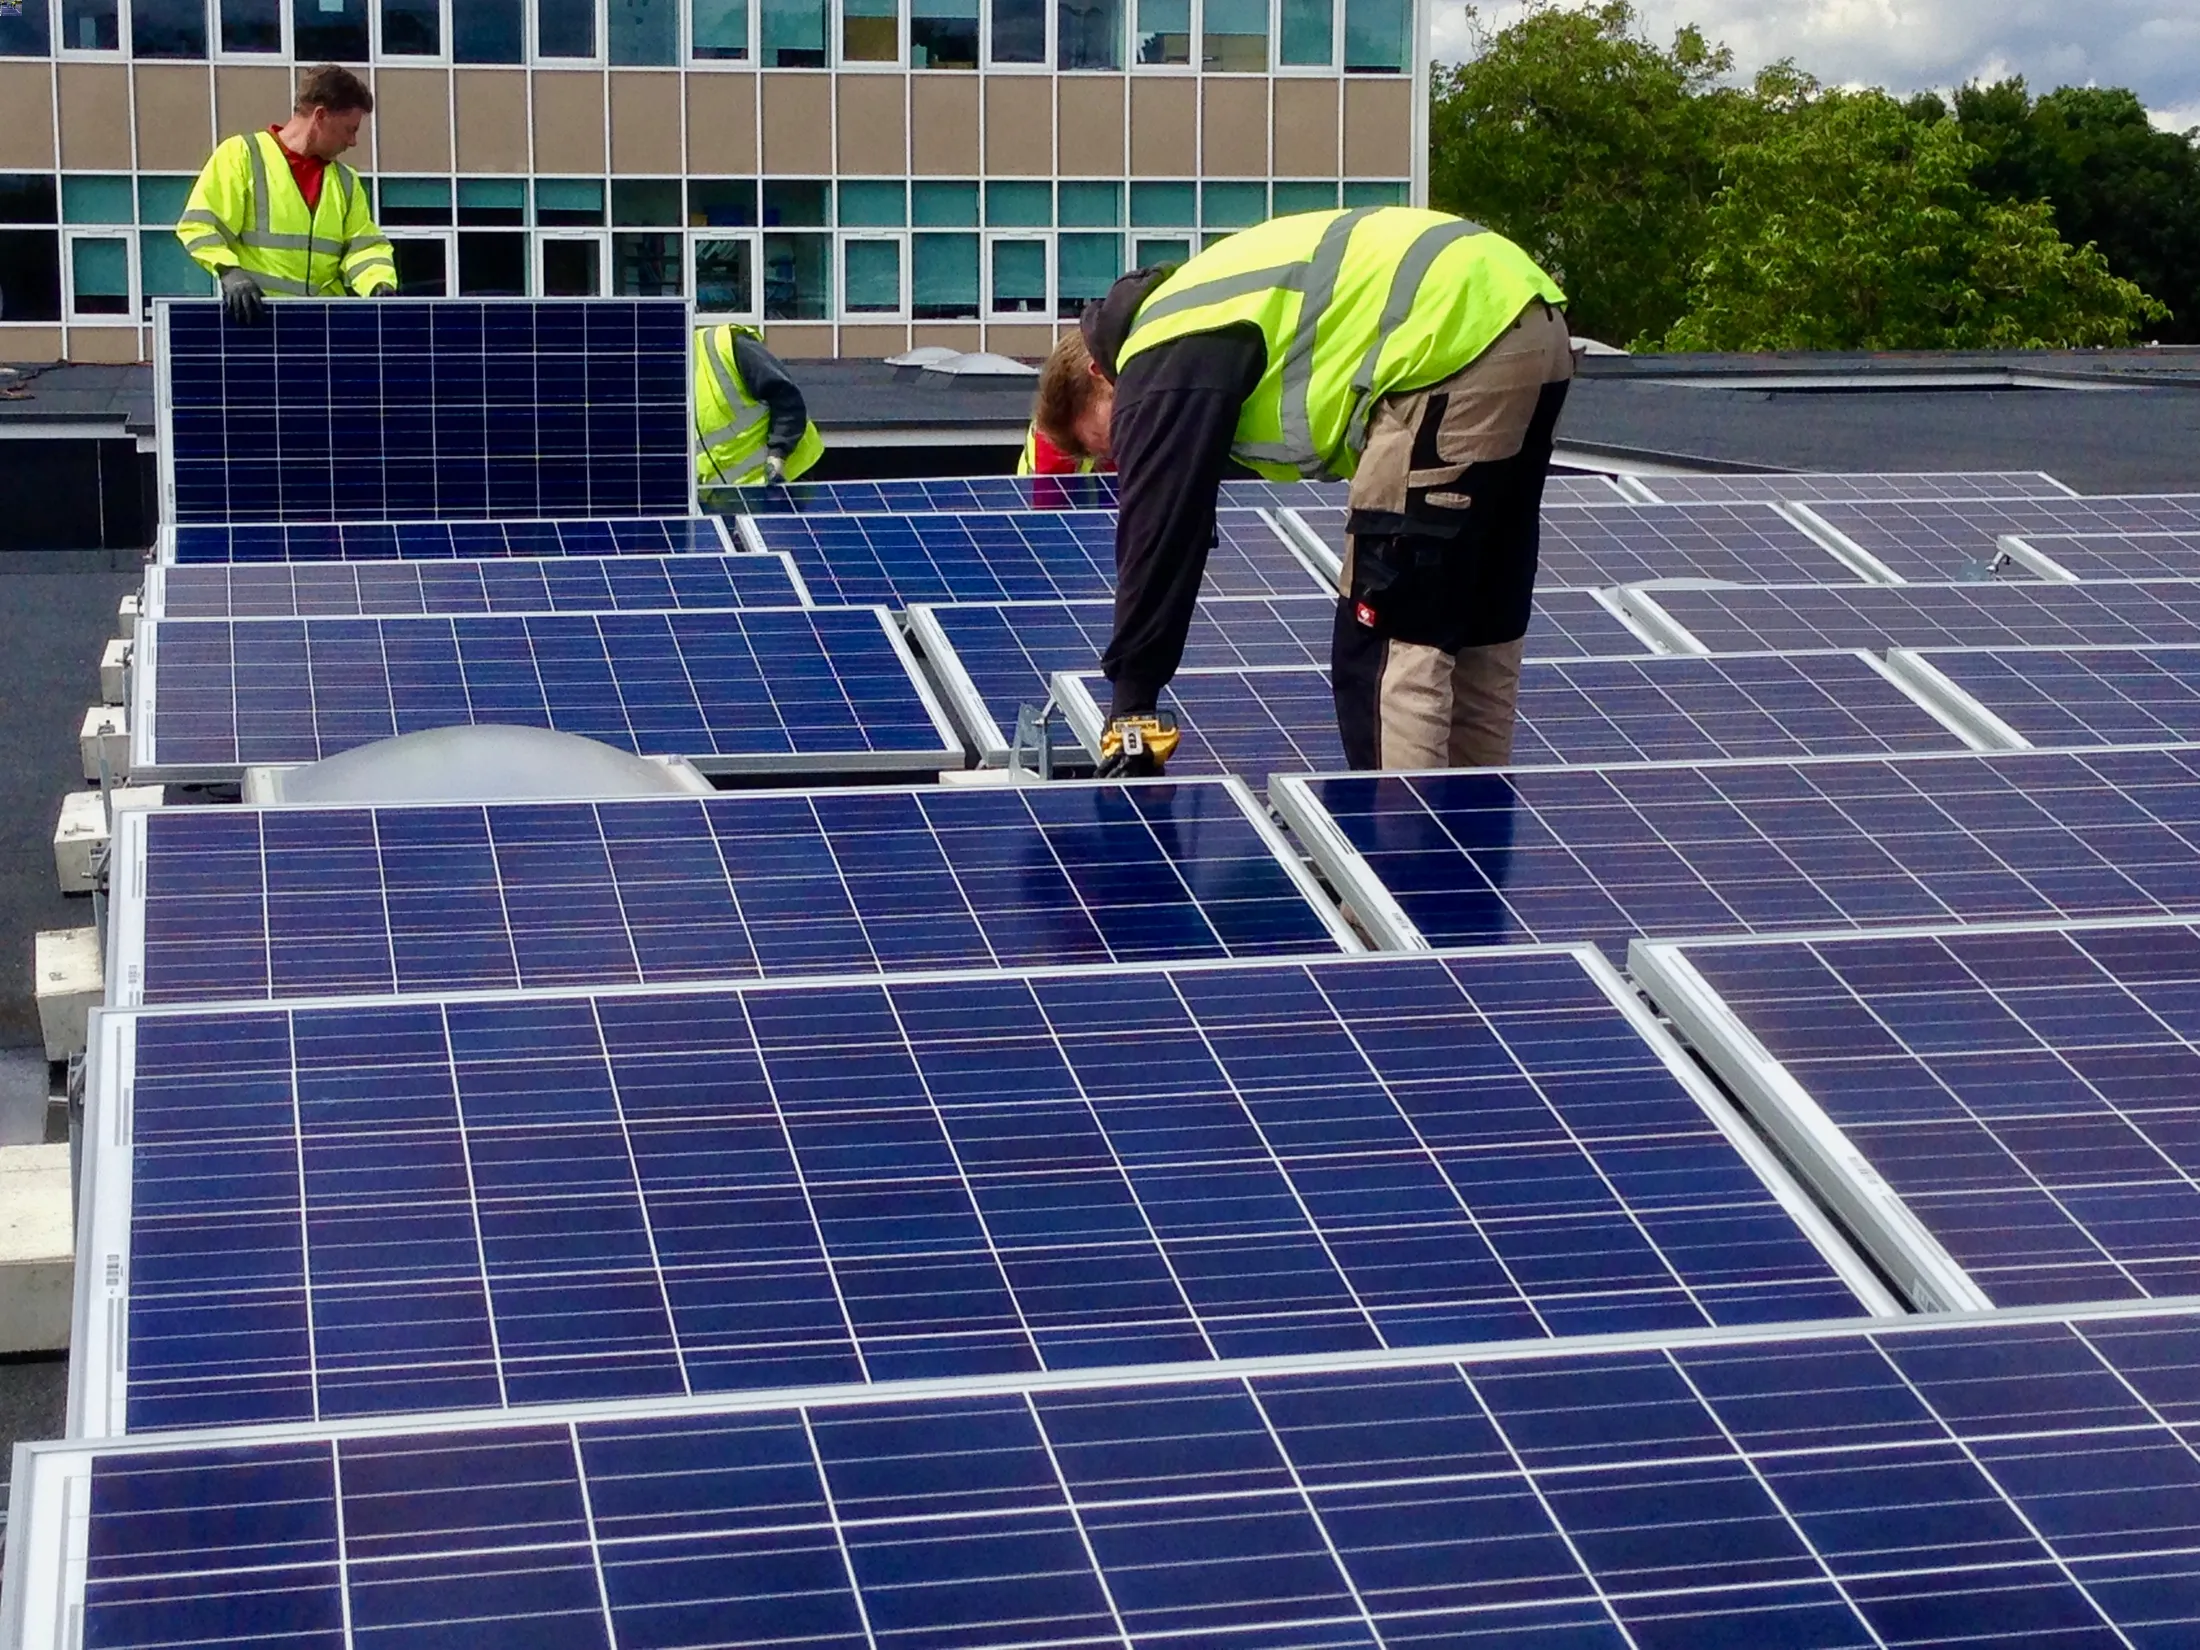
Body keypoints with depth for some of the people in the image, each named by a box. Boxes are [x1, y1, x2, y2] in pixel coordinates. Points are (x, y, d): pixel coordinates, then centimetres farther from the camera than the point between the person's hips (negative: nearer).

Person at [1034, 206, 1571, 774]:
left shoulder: (1164, 359, -2)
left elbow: (1158, 534, -4)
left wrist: (1131, 707, 1)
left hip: (1456, 342, -10)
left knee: (1384, 637, -4)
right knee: (1477, 621, 18)